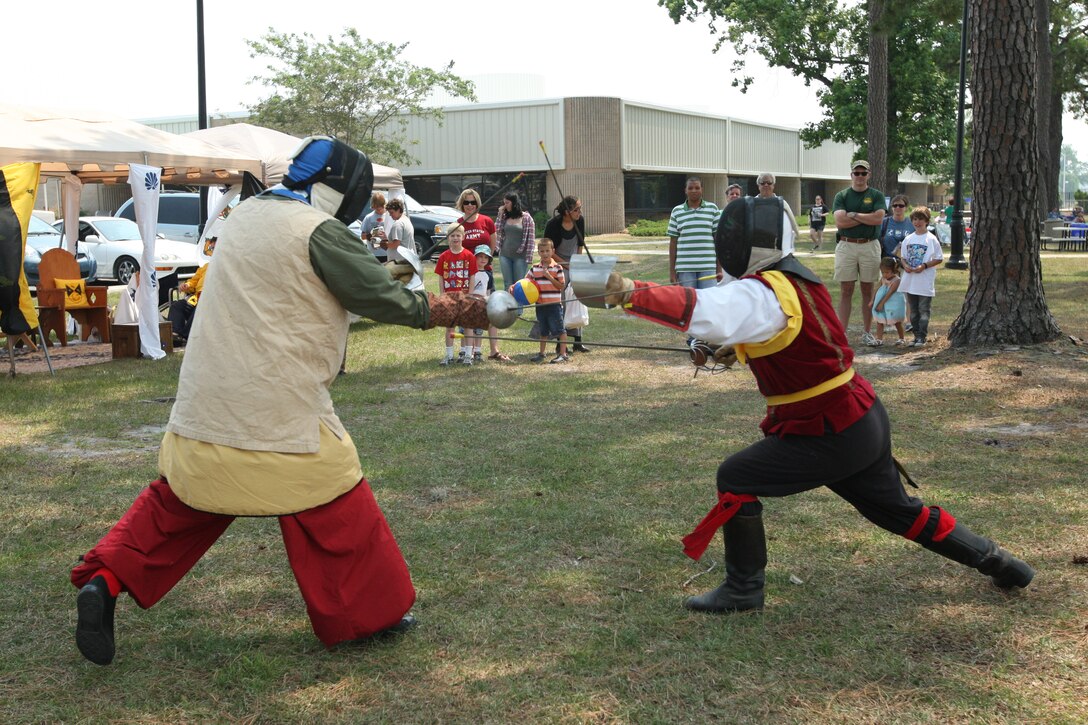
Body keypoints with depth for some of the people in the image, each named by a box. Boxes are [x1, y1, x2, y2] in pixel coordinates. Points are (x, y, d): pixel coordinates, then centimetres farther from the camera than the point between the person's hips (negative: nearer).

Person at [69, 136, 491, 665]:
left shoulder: (244, 215, 11)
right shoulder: (318, 231, -12)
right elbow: (393, 304, -9)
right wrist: (476, 311, 1)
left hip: (204, 399, 7)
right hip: (277, 410, -7)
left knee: (179, 501, 21)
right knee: (337, 513, 8)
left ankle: (105, 580, 11)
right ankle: (371, 613, 20)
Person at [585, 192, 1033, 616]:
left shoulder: (762, 294, -22)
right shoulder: (795, 278, 6)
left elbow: (705, 313, -40)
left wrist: (632, 293, -42)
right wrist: (734, 348, 9)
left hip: (831, 436, -9)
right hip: (865, 422, 9)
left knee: (736, 479, -2)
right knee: (899, 511, 24)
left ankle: (743, 589, 7)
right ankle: (996, 562, 35)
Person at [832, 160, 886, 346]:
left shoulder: (876, 195, 6)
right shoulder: (841, 196, 6)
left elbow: (878, 218, -11)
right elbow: (840, 221, -9)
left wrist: (854, 215, -8)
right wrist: (867, 218, -8)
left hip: (869, 246, 0)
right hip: (846, 246, 0)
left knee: (868, 290, 7)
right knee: (845, 291, -1)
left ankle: (867, 332, 13)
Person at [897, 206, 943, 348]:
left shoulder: (931, 239, -5)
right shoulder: (908, 239, 9)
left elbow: (939, 259, -5)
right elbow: (902, 256, 16)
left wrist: (924, 266, -17)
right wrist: (905, 265, -6)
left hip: (925, 282, -5)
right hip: (910, 281, 5)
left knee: (924, 310, -3)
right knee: (913, 311, 11)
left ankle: (922, 337, 0)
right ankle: (917, 336, 18)